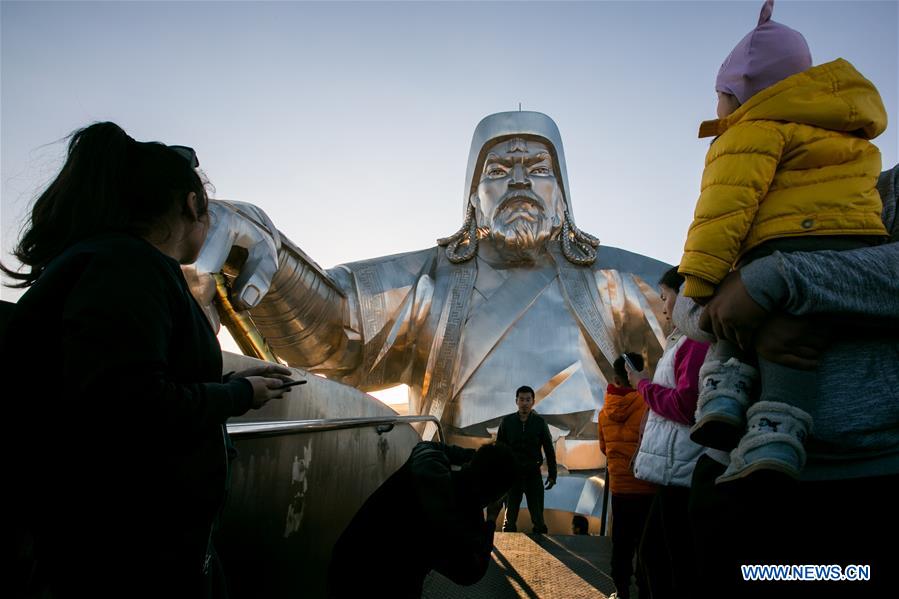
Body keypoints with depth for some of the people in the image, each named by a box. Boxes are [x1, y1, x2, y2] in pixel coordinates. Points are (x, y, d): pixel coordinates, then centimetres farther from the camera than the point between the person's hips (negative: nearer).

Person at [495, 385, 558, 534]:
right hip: (512, 473, 1)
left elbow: (549, 450, 4)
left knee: (538, 517, 3)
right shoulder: (507, 422, -1)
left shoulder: (540, 422, -1)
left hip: (533, 473, 0)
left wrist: (552, 474, 1)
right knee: (510, 517, 8)